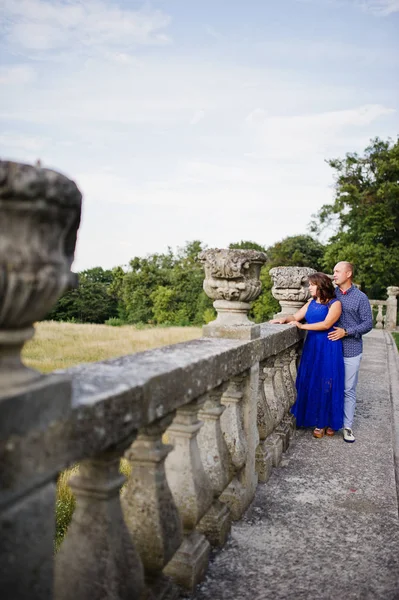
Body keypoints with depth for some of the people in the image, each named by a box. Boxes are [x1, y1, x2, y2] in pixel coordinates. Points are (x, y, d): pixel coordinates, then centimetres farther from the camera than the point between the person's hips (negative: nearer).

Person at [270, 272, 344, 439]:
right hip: (311, 347, 5)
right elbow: (296, 316, 8)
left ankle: (330, 421, 15)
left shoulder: (335, 303, -8)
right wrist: (284, 319, -13)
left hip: (329, 348, -5)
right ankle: (318, 422, 14)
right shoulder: (311, 302, 10)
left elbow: (326, 324, -19)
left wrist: (302, 326, -17)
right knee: (312, 383, 4)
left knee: (328, 384, 2)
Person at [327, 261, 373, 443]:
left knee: (349, 390, 5)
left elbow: (368, 324, -5)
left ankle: (347, 426, 15)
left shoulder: (360, 297, -2)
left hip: (351, 351, -2)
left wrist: (346, 332, -16)